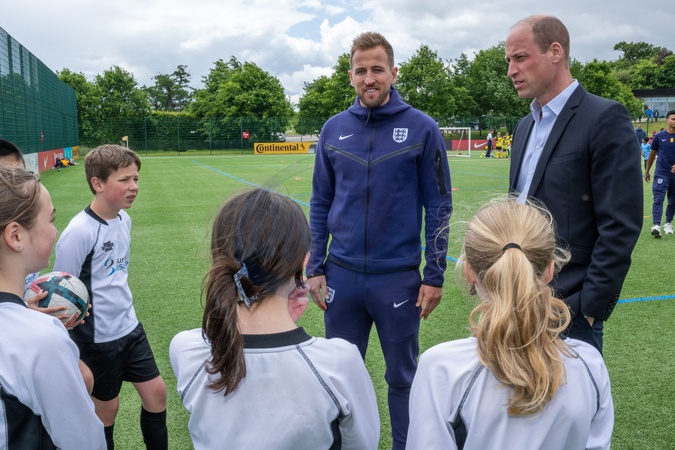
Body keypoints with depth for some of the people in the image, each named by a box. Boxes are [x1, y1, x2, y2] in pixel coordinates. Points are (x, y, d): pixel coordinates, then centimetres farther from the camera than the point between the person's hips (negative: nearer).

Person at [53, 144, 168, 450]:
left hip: (129, 327, 7)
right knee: (106, 406, 10)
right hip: (97, 338, -7)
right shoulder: (79, 231, -22)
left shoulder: (124, 219, 0)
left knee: (155, 391, 13)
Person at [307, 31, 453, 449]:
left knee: (403, 376, 13)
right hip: (341, 275, 3)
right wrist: (315, 269, 4)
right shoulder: (335, 129, 3)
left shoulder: (422, 128, -6)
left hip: (398, 277, -2)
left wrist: (435, 276, -6)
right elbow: (321, 204, 8)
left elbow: (438, 206, -4)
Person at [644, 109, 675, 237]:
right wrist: (647, 172, 11)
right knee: (658, 199, -13)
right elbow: (652, 154, 9)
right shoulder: (659, 136, -1)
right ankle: (656, 226, -20)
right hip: (661, 173, -2)